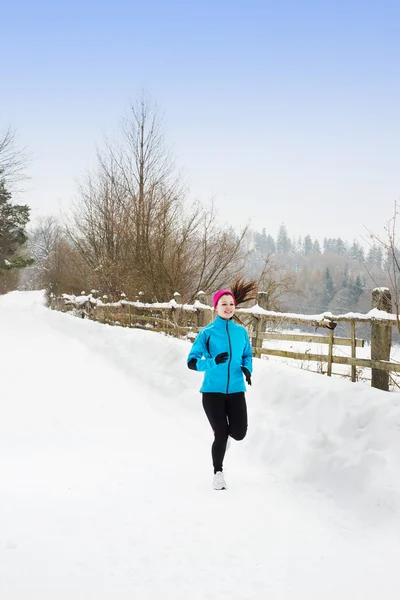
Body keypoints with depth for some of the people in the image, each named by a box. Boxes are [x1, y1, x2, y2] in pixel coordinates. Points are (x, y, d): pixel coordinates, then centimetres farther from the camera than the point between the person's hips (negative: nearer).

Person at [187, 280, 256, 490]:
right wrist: (213, 362, -24)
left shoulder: (240, 331, 4)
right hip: (212, 391, -3)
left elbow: (248, 355, 17)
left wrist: (247, 368, -5)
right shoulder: (207, 333, -7)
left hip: (236, 391, 3)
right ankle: (218, 472, 24)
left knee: (239, 434, -3)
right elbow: (192, 362, -7)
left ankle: (223, 428, 35)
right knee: (221, 434, -1)